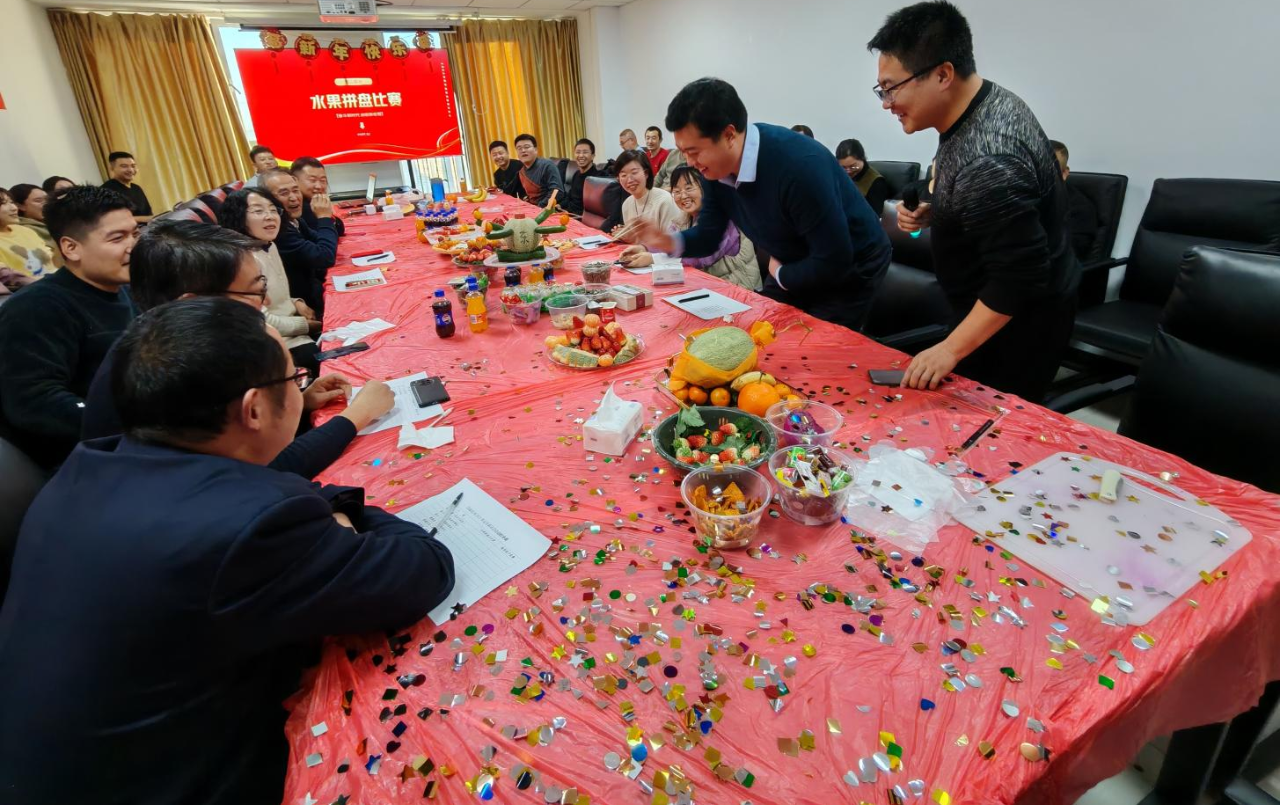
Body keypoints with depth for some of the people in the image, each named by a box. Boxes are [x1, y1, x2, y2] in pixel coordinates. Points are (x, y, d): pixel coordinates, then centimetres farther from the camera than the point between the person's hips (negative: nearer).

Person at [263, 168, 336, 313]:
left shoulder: (293, 219, 4)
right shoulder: (276, 228, -24)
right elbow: (325, 258, -26)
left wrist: (324, 218, -6)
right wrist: (324, 218, -15)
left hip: (314, 286, 9)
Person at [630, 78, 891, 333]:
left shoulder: (800, 164, -36)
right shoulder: (716, 169, -12)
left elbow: (834, 262, -32)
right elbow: (708, 236, 0)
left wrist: (780, 275, -15)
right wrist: (669, 242, -21)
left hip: (849, 271, -7)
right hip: (791, 269, 7)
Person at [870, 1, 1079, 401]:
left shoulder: (987, 161, -31)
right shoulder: (985, 102, 0)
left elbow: (1019, 280, -29)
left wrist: (950, 349, -25)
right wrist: (933, 213, -1)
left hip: (1019, 322, -9)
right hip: (990, 309, 10)